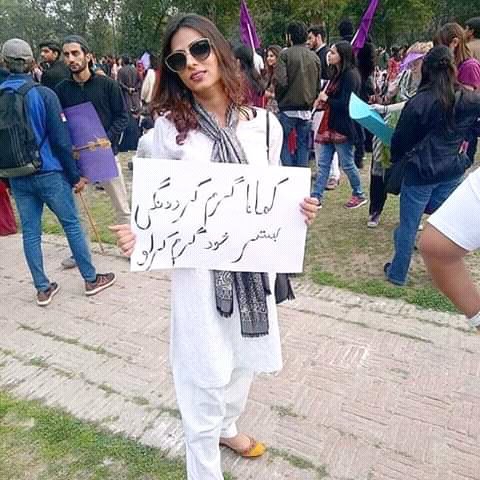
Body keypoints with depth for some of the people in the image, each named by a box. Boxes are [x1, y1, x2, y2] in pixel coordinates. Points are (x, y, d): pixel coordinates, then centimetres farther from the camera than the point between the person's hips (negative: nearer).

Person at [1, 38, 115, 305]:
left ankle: (43, 289, 20)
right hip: (49, 173, -4)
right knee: (72, 224, 8)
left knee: (30, 232, 10)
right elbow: (61, 140, -13)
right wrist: (75, 176, -5)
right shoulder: (43, 94, -11)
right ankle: (91, 279, 18)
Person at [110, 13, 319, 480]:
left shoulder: (264, 124, 0)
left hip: (254, 264, 4)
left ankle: (227, 427, 55)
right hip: (198, 269, -3)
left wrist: (298, 211, -11)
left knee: (243, 360, 23)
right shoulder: (169, 126, -7)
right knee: (205, 377, 7)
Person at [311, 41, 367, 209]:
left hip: (342, 127, -9)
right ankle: (316, 197, 9)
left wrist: (327, 99, -7)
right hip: (330, 125, 9)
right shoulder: (337, 74, 14)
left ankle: (359, 195, 21)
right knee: (323, 163, 6)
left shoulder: (350, 75, -13)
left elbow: (346, 104, -18)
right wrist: (323, 102, 4)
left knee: (347, 163, 3)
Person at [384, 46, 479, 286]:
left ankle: (397, 274, 22)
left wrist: (393, 157, 10)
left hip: (420, 172, -4)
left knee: (408, 225, 8)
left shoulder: (418, 102, -16)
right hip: (452, 172, 5)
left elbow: (401, 139, -8)